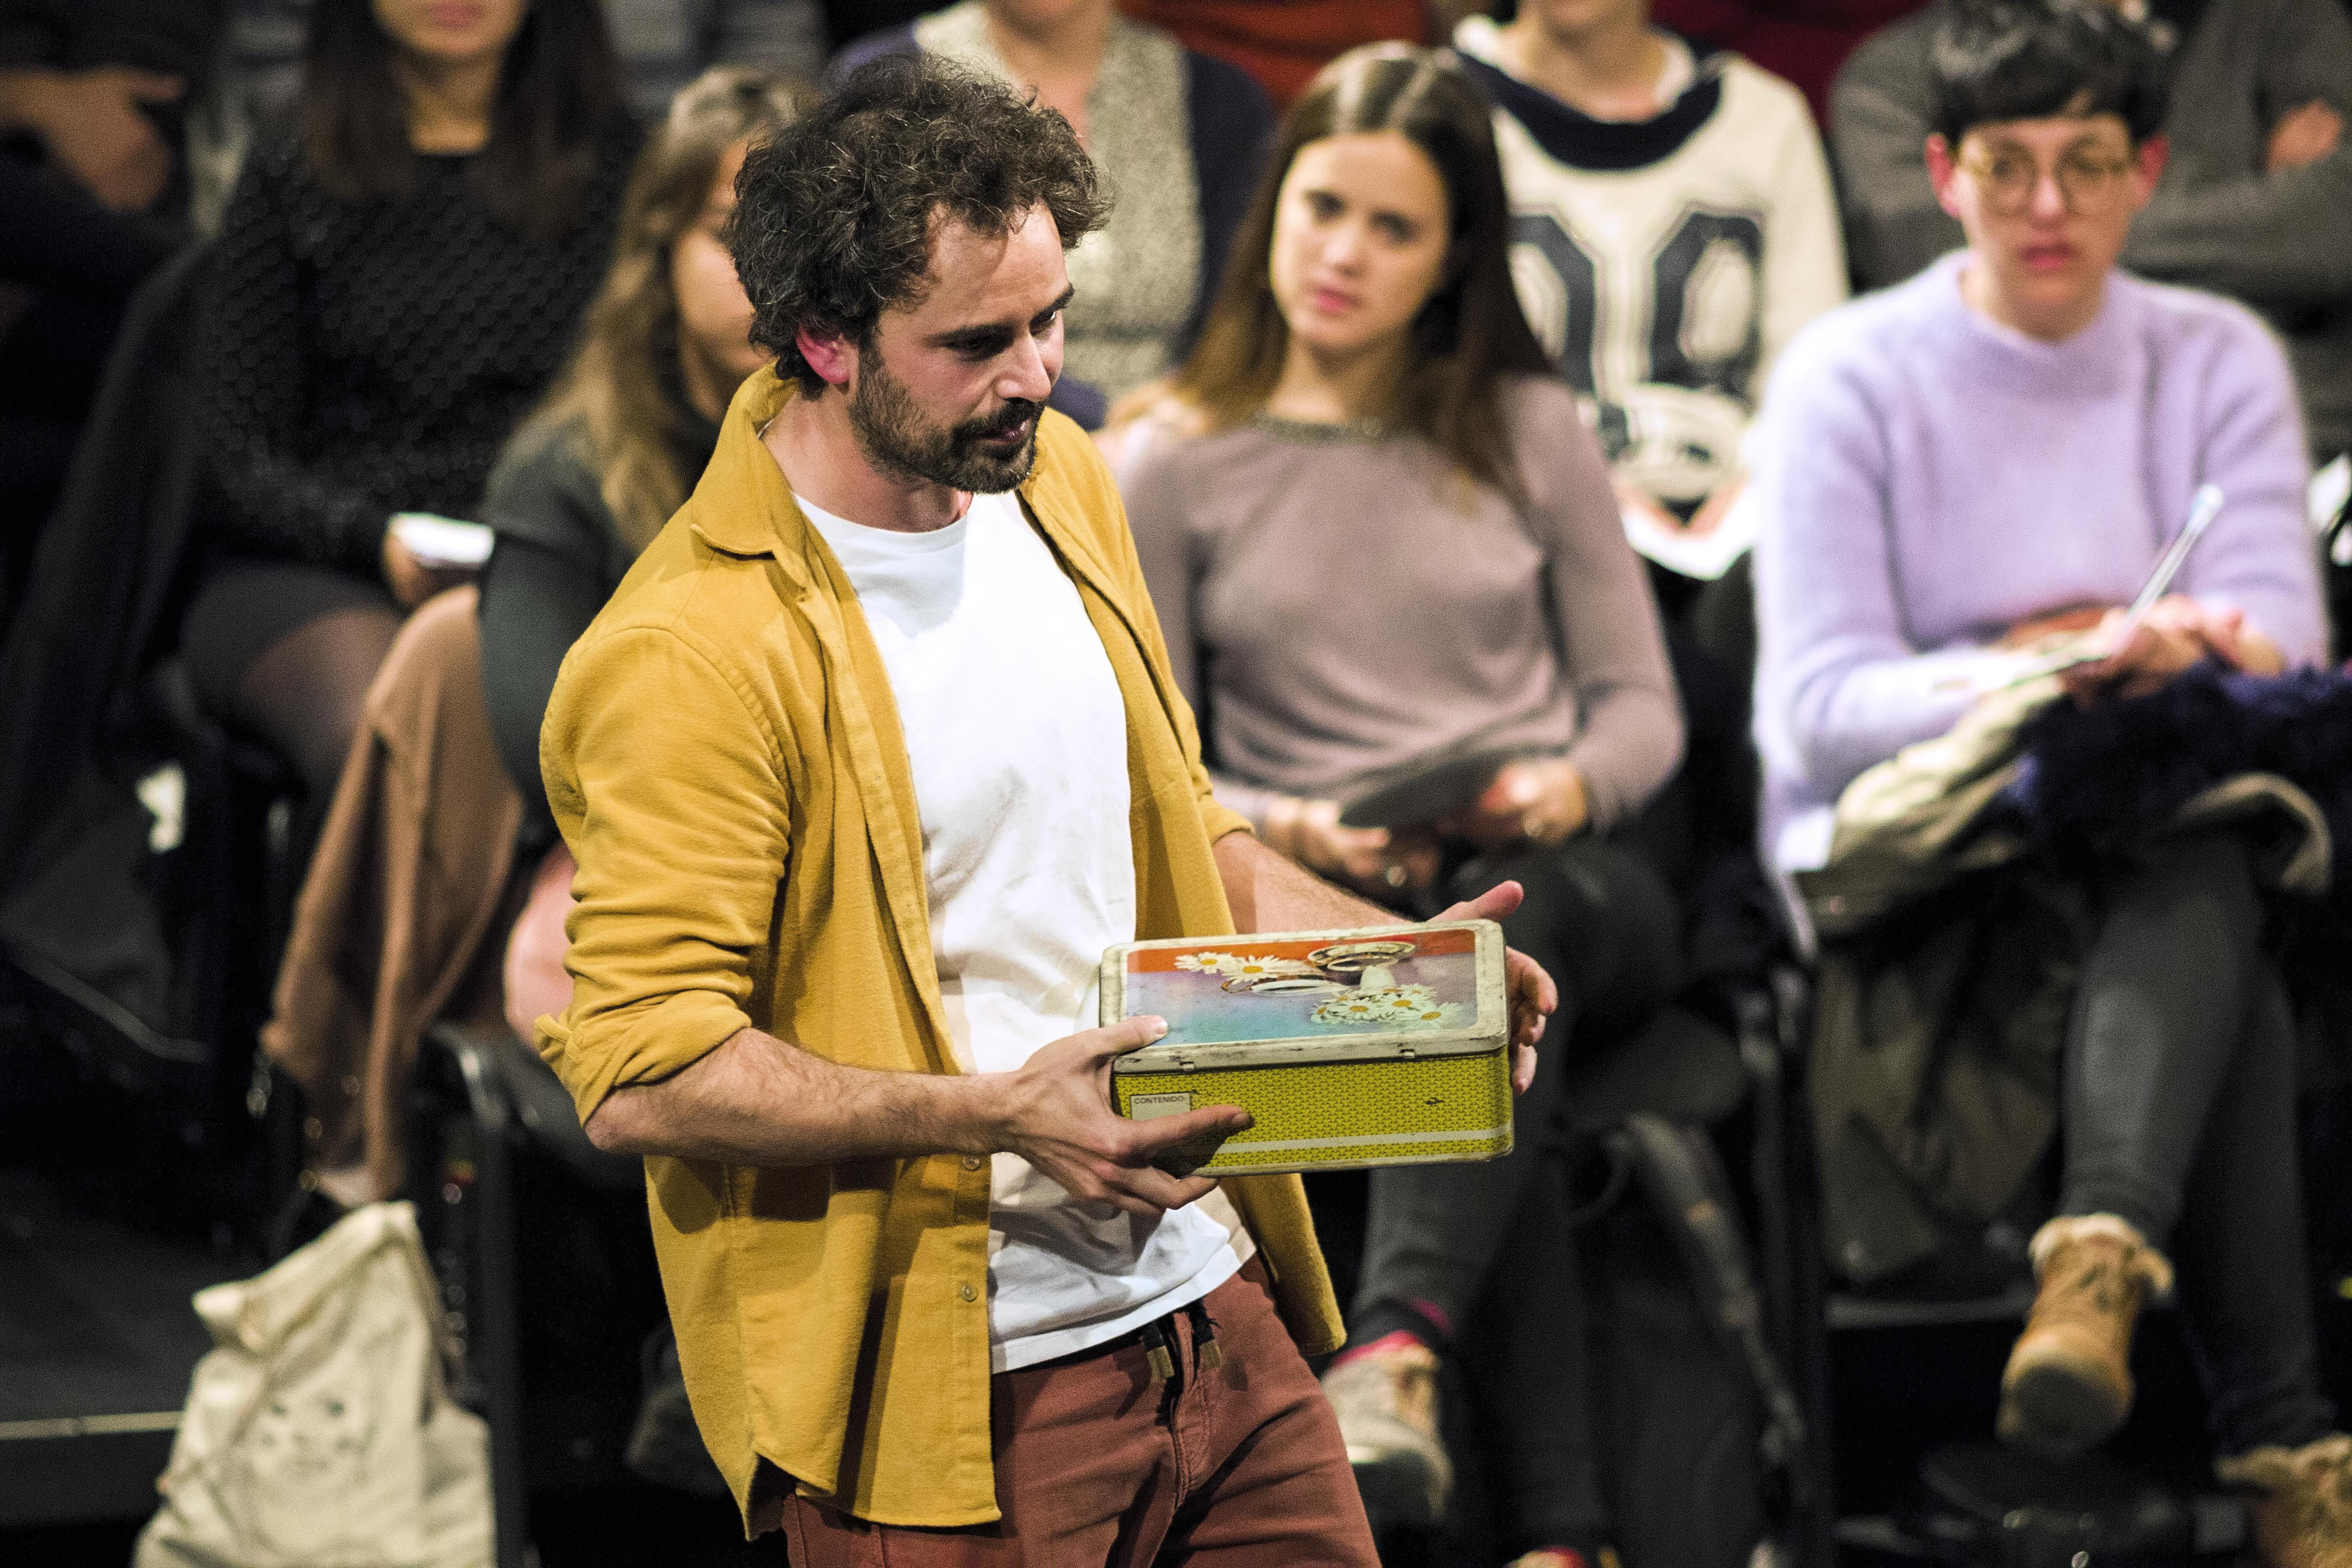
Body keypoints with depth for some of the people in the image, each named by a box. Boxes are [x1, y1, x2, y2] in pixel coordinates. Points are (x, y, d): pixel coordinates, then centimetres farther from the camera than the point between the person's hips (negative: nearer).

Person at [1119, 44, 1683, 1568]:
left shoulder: (1526, 429, 14)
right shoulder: (1178, 467, 10)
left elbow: (1643, 707, 14)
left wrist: (1570, 788, -10)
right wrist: (1277, 829, -11)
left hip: (1565, 884, 1)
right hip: (1320, 915, -1)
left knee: (1501, 917, -39)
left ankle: (1394, 1350, -59)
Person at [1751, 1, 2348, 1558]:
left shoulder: (2220, 360, 13)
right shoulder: (1850, 377, 2)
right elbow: (1819, 710, -8)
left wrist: (2166, 653, -21)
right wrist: (2036, 681, -25)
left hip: (2172, 833, 3)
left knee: (2205, 873, -37)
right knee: (2220, 934, -35)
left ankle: (2101, 1259, -58)